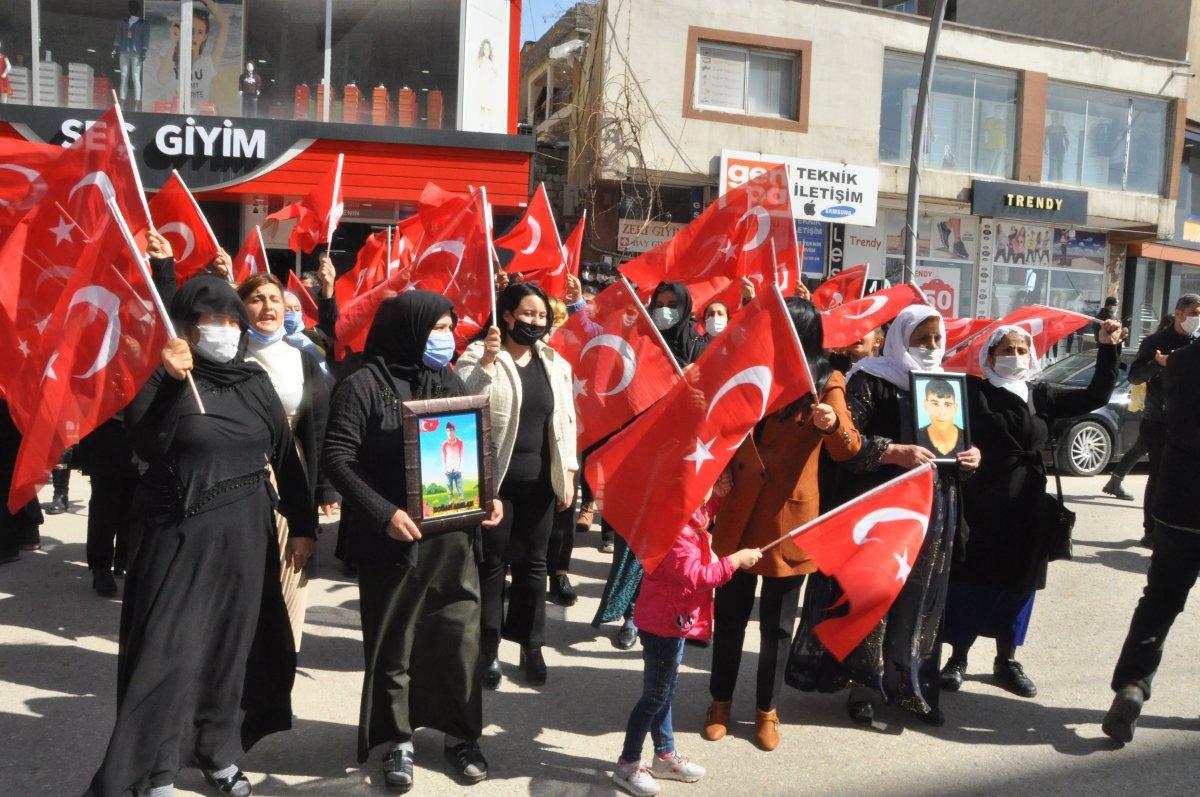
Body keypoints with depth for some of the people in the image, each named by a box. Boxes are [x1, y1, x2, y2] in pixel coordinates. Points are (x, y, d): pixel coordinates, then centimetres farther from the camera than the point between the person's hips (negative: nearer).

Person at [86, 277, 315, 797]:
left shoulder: (255, 382, 5)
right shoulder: (162, 381, -6)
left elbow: (285, 456, 9)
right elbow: (146, 446, -22)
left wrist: (302, 524, 8)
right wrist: (166, 380, -30)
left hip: (245, 534, 4)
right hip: (181, 534, -4)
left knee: (232, 643, 13)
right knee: (170, 647, -1)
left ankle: (219, 752, 29)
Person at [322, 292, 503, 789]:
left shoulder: (449, 381, 10)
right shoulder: (364, 385, -7)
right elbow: (336, 457, -12)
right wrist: (385, 512, -19)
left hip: (453, 534, 4)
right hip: (392, 539, -4)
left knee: (460, 635, 7)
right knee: (392, 643, 9)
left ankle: (461, 734, 26)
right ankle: (397, 741, 27)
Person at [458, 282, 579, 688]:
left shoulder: (555, 363, 9)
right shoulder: (478, 356, -6)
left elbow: (565, 421, 13)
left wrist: (567, 473, 8)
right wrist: (488, 360, -28)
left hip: (538, 480, 4)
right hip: (492, 479, -4)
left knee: (533, 563, 11)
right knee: (491, 564, 5)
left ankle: (531, 646, 25)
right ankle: (489, 649, 19)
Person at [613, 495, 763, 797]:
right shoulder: (676, 533, -29)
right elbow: (697, 577, -33)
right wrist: (736, 560, -26)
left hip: (673, 621, 10)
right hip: (663, 624, -10)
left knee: (665, 690, 21)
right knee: (655, 695, 3)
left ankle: (665, 755, 37)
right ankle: (627, 765, 18)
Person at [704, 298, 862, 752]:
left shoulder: (825, 384, -5)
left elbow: (848, 449, -15)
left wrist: (833, 425, -37)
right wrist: (718, 474, -2)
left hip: (789, 518, -3)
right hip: (739, 514, 3)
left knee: (777, 623, 9)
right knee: (730, 615, 11)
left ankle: (766, 710, 27)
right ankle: (720, 701, 29)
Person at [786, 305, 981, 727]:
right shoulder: (871, 380, -6)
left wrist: (969, 458, 1)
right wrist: (894, 452, -24)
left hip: (933, 512, 6)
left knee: (920, 600, 9)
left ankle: (911, 685, 23)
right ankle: (862, 686, 15)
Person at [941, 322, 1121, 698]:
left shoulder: (1042, 396, 8)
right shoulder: (973, 391, -5)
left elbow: (1096, 396, 7)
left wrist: (1107, 347, -1)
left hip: (1025, 512, 4)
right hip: (979, 508, -4)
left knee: (1016, 587, 14)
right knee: (969, 585, 4)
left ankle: (1006, 661, 30)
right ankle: (957, 659, 19)